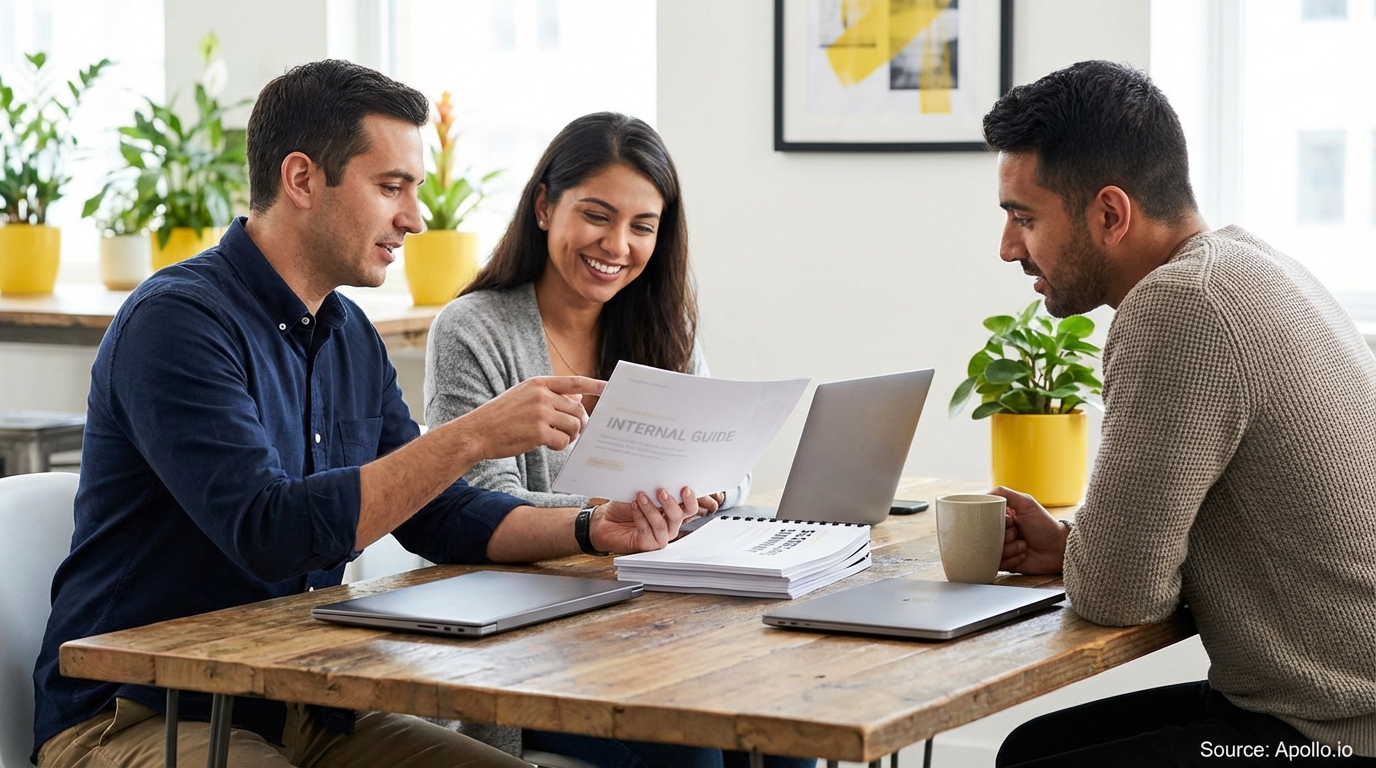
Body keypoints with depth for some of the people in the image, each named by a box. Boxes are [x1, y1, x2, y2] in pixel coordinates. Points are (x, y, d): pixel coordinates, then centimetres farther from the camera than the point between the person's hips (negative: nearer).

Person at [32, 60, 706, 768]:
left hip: (304, 709, 8)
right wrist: (472, 437, -28)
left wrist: (590, 530, -2)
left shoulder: (351, 336, 11)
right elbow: (271, 533, -27)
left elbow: (438, 516, 15)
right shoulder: (178, 320, -16)